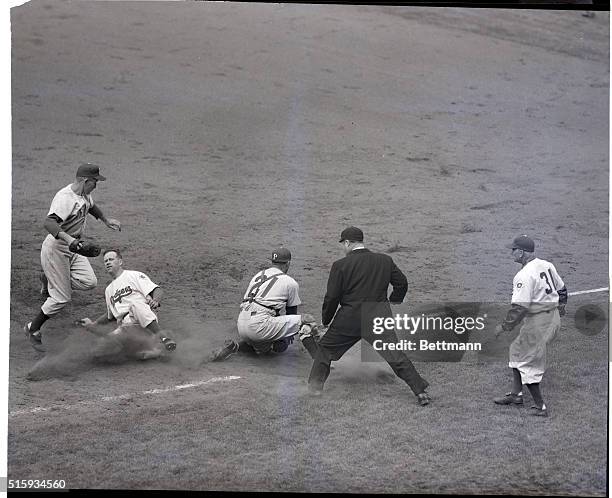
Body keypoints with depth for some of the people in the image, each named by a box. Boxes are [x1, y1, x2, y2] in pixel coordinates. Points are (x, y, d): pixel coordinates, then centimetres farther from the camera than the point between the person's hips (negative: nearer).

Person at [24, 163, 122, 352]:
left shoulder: (84, 195, 4)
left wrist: (105, 220, 37)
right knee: (62, 298, -7)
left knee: (89, 281, -8)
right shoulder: (65, 198, -26)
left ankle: (50, 280, 20)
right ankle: (33, 330, 13)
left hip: (72, 248, 9)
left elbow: (90, 206, 29)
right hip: (55, 249, -9)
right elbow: (49, 223, -41)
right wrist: (68, 238, -54)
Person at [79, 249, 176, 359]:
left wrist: (155, 301, -21)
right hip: (125, 327, 5)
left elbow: (158, 291, 2)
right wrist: (93, 323, 25)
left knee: (135, 305, -39)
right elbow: (110, 315, 41)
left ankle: (161, 336, -39)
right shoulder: (109, 290, 34)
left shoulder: (134, 275, 14)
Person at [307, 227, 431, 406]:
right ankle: (420, 390, -5)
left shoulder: (340, 265, -6)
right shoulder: (384, 260, 4)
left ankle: (315, 385, 23)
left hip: (349, 318, -2)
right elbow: (402, 283, 13)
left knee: (325, 348, 19)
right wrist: (392, 302, 31)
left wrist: (326, 320, 10)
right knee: (395, 356, 1)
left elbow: (332, 297, -5)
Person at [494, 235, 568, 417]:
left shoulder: (524, 275, -21)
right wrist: (561, 307, 34)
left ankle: (540, 407, 5)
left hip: (538, 321, -10)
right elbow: (561, 289, 16)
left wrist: (504, 326, -14)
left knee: (528, 363, 2)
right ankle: (515, 394, 29)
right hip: (554, 318, 10)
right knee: (518, 349, 23)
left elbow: (519, 307, -24)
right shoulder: (547, 265, 5)